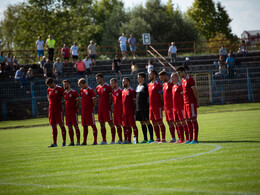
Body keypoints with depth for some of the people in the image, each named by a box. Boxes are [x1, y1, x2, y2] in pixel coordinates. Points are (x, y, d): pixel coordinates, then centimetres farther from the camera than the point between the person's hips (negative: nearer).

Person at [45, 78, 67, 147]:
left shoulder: (60, 89, -5)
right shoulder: (48, 90, 11)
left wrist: (60, 103, -8)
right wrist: (52, 103, 11)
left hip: (59, 109, -5)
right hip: (51, 109, 5)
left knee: (61, 125, -5)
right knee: (53, 126, 6)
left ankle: (64, 142, -2)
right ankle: (54, 143, 8)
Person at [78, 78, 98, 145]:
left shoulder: (90, 90, -9)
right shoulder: (81, 90, 13)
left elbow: (94, 99, -13)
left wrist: (92, 106, -4)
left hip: (90, 111, -7)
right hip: (83, 110, 7)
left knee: (93, 125, -4)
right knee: (85, 126, 9)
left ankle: (95, 141, -3)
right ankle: (84, 141, 13)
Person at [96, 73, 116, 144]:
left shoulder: (107, 86, -7)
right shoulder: (97, 88, 13)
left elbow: (111, 96, -6)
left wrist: (109, 103, -10)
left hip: (107, 108, -7)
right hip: (100, 108, 7)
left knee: (110, 123, -4)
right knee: (102, 124, 8)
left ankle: (113, 140, -4)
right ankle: (104, 140, 13)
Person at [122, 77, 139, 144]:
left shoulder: (132, 90, -6)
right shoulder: (123, 91, 17)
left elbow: (135, 101, -8)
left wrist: (135, 110, -14)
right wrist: (122, 112, 15)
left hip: (131, 112, -7)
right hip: (125, 112, 7)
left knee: (133, 125, -5)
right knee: (126, 126, 8)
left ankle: (136, 139, -3)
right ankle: (128, 140, 12)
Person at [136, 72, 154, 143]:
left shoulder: (145, 87, -9)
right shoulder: (138, 87, 16)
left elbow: (149, 97, -13)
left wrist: (147, 105, -18)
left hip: (144, 108, -8)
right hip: (138, 108, 8)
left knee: (147, 122, -6)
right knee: (142, 123, 9)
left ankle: (151, 138, -3)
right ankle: (145, 139, 14)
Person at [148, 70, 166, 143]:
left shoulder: (157, 85, -9)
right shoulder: (149, 85, 16)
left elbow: (161, 96, -10)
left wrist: (161, 105, -11)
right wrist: (150, 105, 15)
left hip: (157, 106, -8)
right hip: (151, 106, 8)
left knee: (160, 122, -6)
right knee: (154, 123, 9)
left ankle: (163, 139, -5)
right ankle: (158, 139, 13)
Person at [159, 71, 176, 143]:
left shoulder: (171, 83, -11)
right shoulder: (164, 84, 17)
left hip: (171, 106, -9)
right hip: (166, 107, 9)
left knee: (173, 121, -9)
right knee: (169, 122, 8)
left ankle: (179, 137, -6)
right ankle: (173, 138, 12)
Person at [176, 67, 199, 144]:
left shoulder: (189, 79, -12)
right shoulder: (183, 80, 15)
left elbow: (195, 91, -12)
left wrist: (197, 102, -10)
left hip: (191, 103, -9)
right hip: (186, 103, 9)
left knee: (193, 120, -7)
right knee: (188, 121, 9)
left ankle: (195, 139, -7)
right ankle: (190, 139, 13)